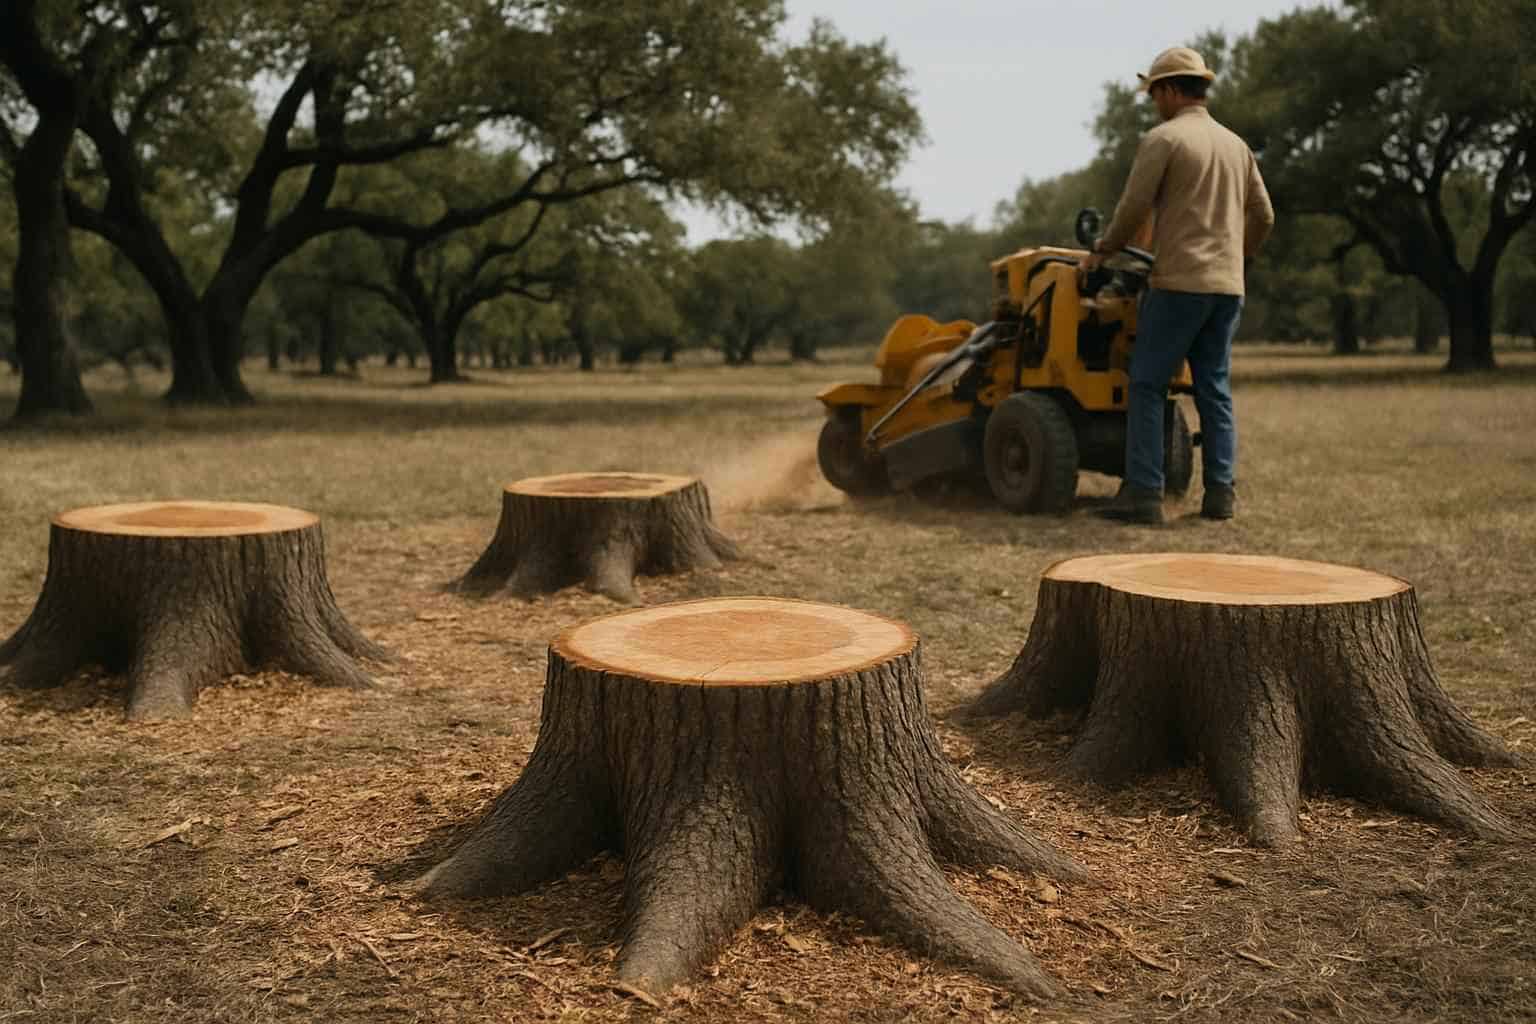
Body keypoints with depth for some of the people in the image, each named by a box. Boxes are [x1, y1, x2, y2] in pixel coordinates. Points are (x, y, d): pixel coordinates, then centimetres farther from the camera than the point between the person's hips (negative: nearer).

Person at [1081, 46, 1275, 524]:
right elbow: (1262, 217, 18)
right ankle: (1220, 492, 9)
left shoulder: (1162, 139, -5)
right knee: (1215, 389, 11)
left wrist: (1100, 252, 7)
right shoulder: (1236, 144, 16)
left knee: (1147, 386, -2)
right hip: (1228, 287, 7)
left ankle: (1143, 494, -6)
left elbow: (1132, 210, -8)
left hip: (1178, 284, -7)